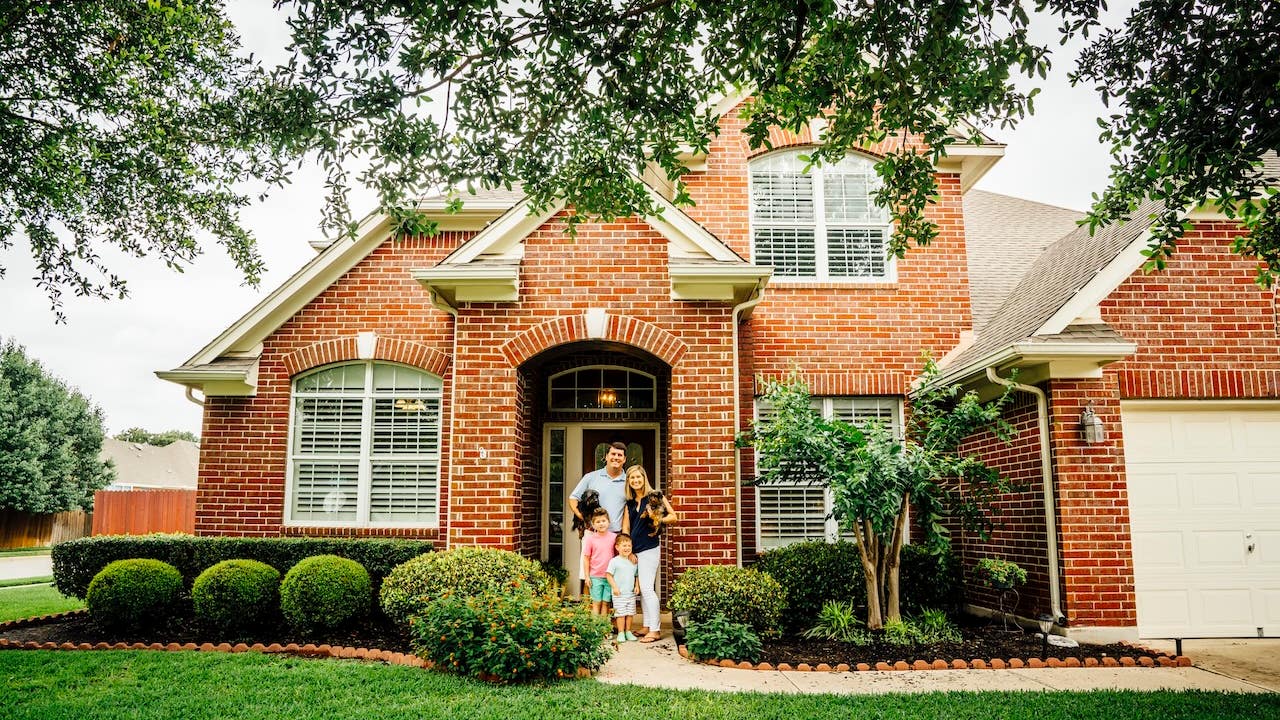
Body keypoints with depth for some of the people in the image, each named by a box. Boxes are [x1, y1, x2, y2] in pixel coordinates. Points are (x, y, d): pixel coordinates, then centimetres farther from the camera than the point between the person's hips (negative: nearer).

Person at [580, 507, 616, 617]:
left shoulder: (614, 537, 1)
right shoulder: (590, 538, -3)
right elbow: (586, 558, 1)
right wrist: (587, 576, -1)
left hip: (609, 576, 2)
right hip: (595, 576, -2)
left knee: (606, 603, 6)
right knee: (596, 603, 3)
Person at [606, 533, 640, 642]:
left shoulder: (633, 562, 9)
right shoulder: (614, 561, -7)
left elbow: (636, 575, 17)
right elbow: (609, 575, -6)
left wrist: (637, 586, 3)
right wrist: (614, 587, -12)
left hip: (631, 593, 5)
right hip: (619, 593, -5)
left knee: (630, 613, 8)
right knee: (621, 613, -3)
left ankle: (628, 631, 20)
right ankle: (621, 633, 6)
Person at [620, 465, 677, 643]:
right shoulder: (630, 503, 14)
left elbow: (673, 516, -5)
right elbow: (626, 529, 11)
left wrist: (658, 520, -21)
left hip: (649, 548, -7)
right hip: (635, 549, 7)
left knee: (647, 588, -10)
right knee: (641, 589, 10)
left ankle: (655, 630, -7)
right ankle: (648, 626, 18)